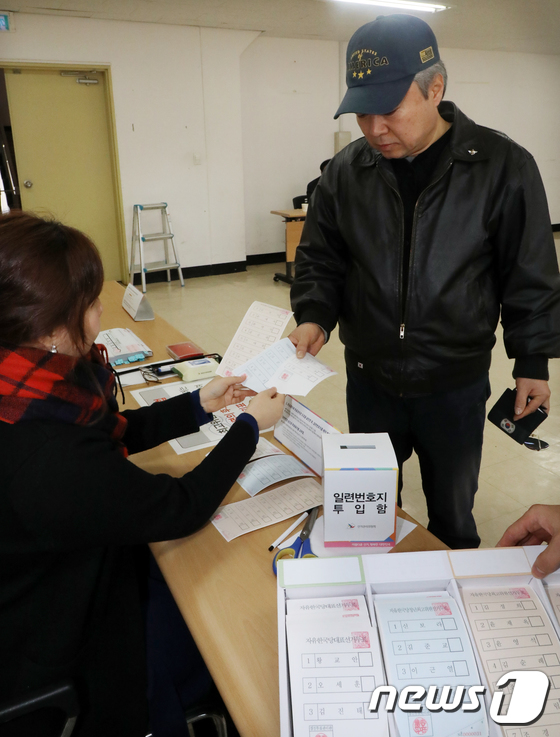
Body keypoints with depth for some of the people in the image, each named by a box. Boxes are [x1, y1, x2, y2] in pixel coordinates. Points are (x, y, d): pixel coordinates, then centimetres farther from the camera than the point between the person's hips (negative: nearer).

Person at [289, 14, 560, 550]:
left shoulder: (502, 167, -10)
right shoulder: (345, 172, -3)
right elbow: (320, 259, 4)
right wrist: (314, 315, -14)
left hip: (455, 384, -2)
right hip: (368, 379, 3)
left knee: (452, 512, 19)